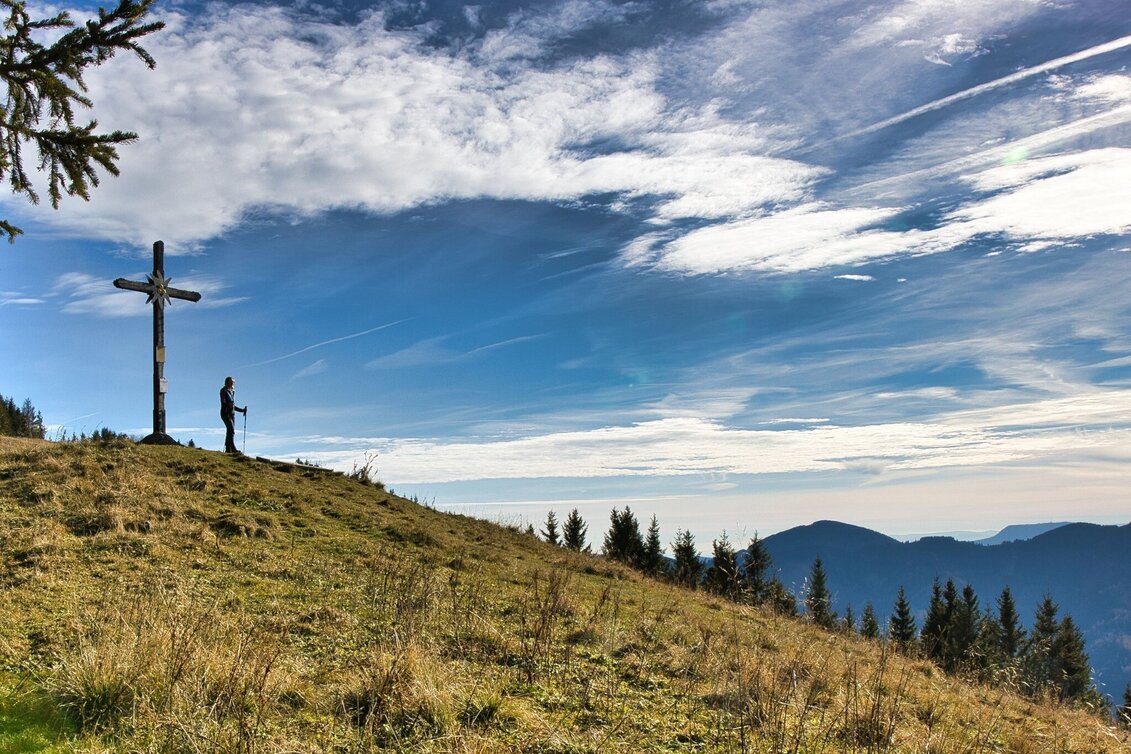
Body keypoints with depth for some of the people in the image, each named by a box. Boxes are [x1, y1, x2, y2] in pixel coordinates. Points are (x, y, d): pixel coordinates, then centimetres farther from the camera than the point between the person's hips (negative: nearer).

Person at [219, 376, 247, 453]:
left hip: (232, 413, 8)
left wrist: (242, 410, 18)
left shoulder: (232, 392, 21)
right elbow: (223, 402, -11)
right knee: (231, 430, -19)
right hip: (226, 413, -8)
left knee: (231, 431, 0)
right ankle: (233, 448, -26)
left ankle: (228, 449, -2)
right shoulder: (223, 391, -1)